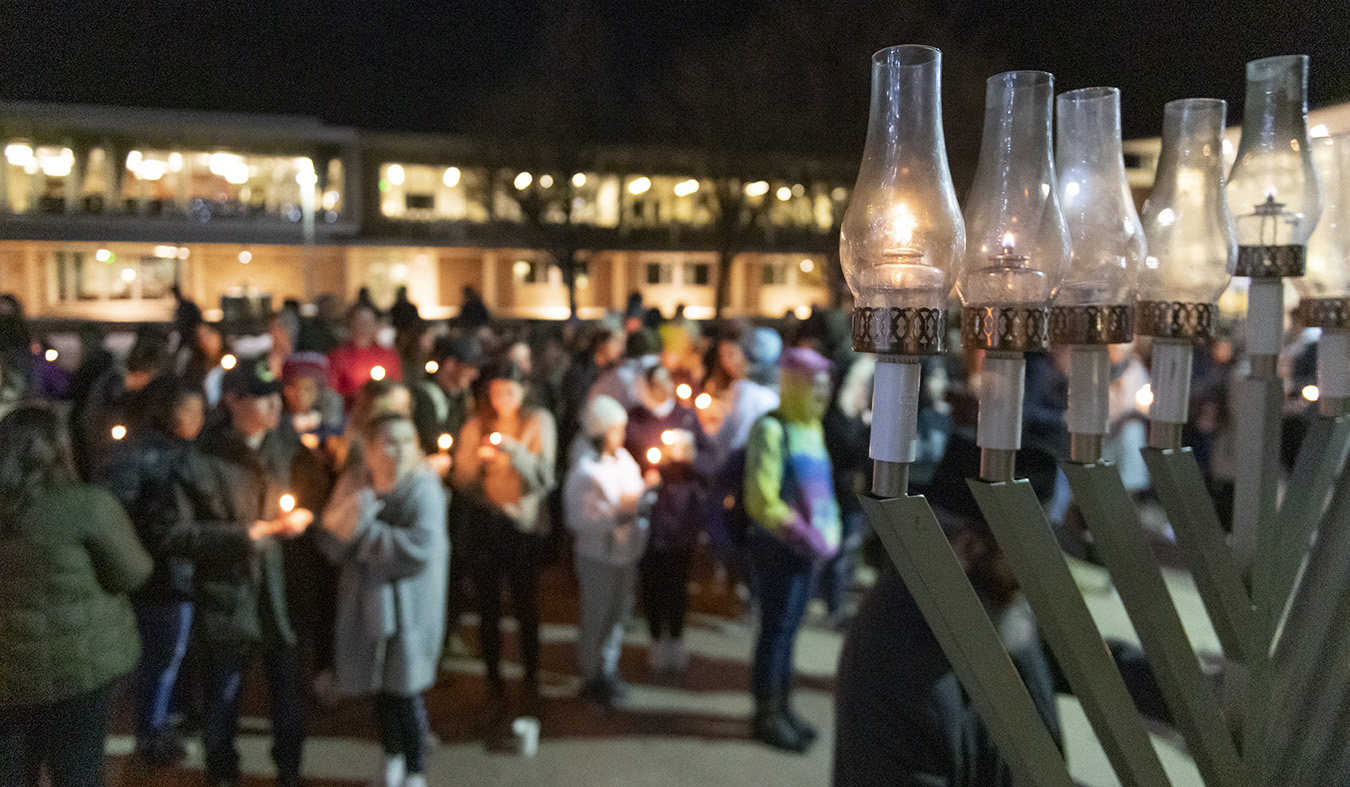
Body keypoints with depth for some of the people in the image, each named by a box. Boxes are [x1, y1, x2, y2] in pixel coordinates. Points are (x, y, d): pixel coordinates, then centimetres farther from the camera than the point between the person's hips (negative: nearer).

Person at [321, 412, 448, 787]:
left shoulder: (423, 488, -15)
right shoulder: (355, 482, 0)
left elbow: (421, 547, -26)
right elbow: (332, 541, -3)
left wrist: (364, 532, -20)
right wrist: (354, 515, -23)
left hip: (409, 605, -4)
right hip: (366, 600, 4)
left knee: (405, 692, 3)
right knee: (381, 689, 16)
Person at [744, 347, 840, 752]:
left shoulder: (812, 428, 12)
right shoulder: (772, 430, -15)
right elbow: (763, 500, -19)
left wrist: (828, 533, 9)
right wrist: (807, 536, -16)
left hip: (808, 547, 8)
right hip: (778, 547, -8)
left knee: (788, 627, 15)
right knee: (776, 628, 1)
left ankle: (782, 707, 27)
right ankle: (767, 714, 14)